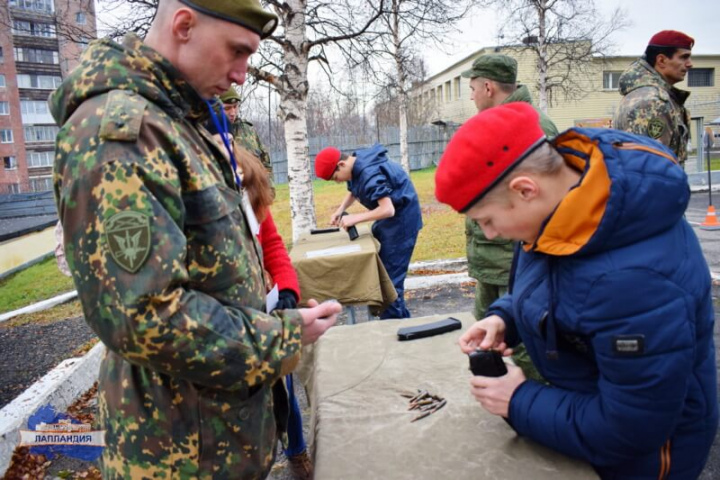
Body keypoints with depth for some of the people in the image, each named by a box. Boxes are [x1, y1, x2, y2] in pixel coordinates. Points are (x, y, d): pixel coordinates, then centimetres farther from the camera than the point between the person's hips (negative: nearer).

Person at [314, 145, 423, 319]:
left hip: (401, 217, -10)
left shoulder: (370, 175, -30)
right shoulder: (356, 167, 0)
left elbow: (388, 210, -35)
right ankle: (400, 317, 24)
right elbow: (352, 192, 17)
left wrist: (355, 218, -30)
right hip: (389, 217, 10)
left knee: (390, 275, -8)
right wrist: (340, 211, 0)